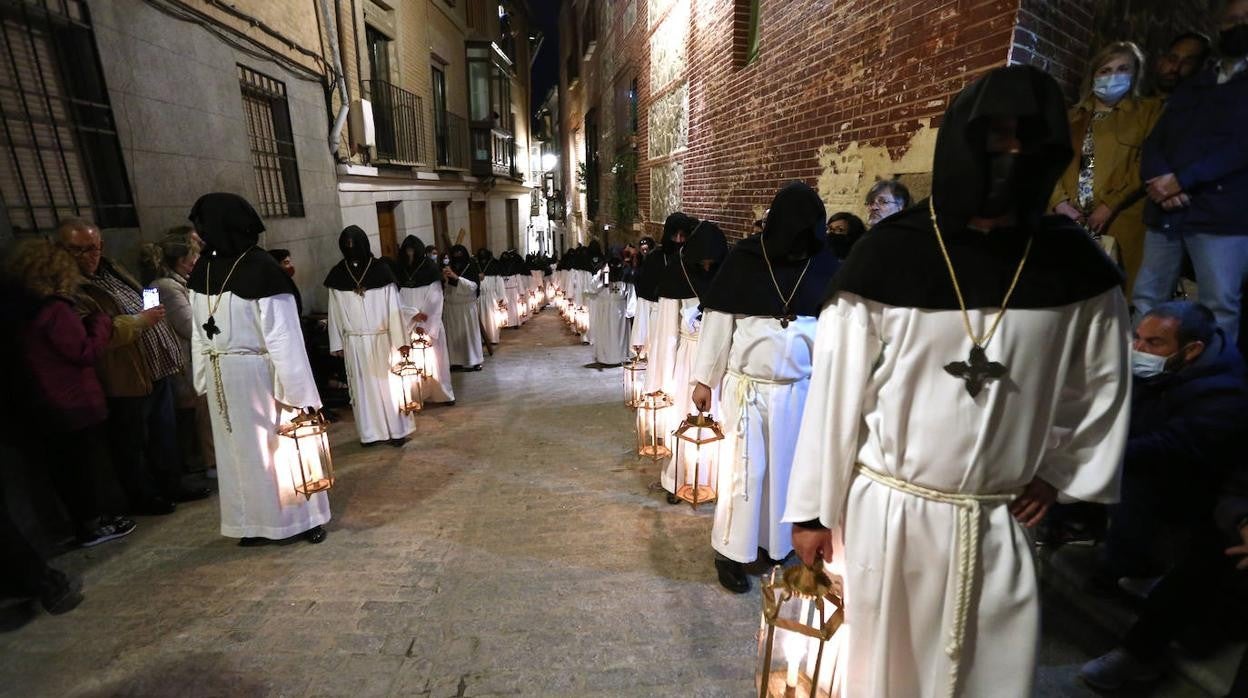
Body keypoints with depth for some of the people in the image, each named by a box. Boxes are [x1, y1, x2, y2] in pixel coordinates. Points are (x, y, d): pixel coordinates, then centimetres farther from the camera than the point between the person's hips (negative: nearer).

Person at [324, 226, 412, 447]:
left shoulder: (381, 269, -6)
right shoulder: (337, 274, 1)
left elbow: (393, 307, -6)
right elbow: (335, 312, 6)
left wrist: (400, 340, -7)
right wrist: (337, 343, 5)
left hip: (381, 339, -2)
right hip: (354, 342, 2)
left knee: (388, 383, 5)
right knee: (363, 386, 9)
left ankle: (397, 430, 16)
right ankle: (371, 432, 20)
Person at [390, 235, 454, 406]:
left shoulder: (431, 271, -5)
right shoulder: (398, 272, 1)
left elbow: (435, 303, -9)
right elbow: (396, 301, -4)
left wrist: (425, 327, -14)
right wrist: (414, 315, -18)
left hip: (430, 326, -1)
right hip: (407, 327, 1)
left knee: (433, 359, 5)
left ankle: (442, 393, 16)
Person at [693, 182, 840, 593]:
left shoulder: (824, 263, 0)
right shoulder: (745, 258, -6)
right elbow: (718, 322, -4)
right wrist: (703, 379, -3)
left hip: (801, 387, 3)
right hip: (748, 385, -2)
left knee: (789, 466, 14)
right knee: (744, 468, 6)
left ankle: (780, 545, 34)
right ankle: (731, 553, 22)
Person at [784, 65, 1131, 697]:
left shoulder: (1076, 265, -2)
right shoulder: (888, 255, -13)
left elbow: (1101, 383, 13)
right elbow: (835, 390, -10)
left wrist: (1059, 473, 10)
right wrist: (812, 511, -6)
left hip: (1000, 524, 3)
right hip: (885, 511, -2)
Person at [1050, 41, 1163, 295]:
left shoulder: (1149, 111, 12)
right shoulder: (1074, 116, 22)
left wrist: (1110, 205, -13)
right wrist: (1059, 201, -7)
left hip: (1118, 225, -2)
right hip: (1069, 223, 3)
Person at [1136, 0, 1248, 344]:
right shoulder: (1190, 87, 22)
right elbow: (1154, 141, 11)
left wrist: (1181, 180, -14)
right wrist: (1159, 179, -9)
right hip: (1165, 211, 4)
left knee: (1219, 307, -4)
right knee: (1146, 301, 4)